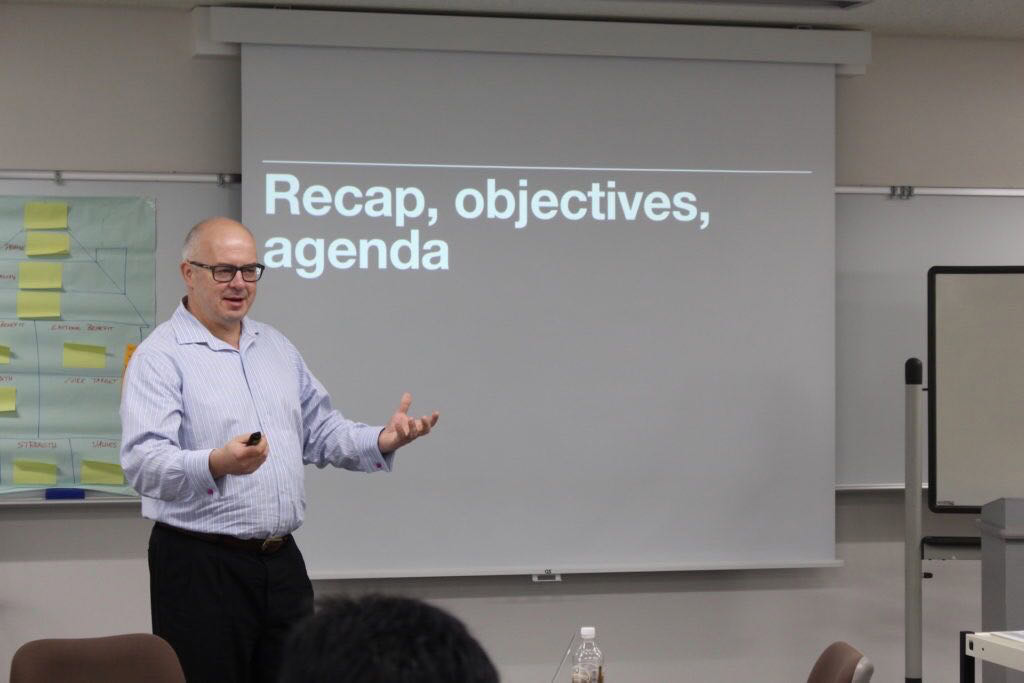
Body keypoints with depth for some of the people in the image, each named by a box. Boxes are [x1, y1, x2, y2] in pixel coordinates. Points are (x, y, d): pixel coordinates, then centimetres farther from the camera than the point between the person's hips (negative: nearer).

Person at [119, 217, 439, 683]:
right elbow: (142, 462, -21)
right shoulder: (160, 356, -9)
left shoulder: (277, 347, 15)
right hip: (199, 566, -7)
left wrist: (381, 441, 2)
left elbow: (322, 433, 21)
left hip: (282, 560, 7)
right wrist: (216, 465, -39)